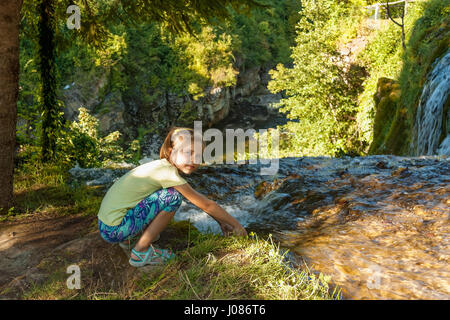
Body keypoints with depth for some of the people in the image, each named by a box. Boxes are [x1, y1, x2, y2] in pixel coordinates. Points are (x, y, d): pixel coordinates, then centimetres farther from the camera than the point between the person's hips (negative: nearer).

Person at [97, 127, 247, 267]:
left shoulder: (161, 165, 8)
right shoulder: (168, 172, -18)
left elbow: (200, 200, 19)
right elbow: (206, 205, -11)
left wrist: (221, 222, 21)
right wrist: (236, 224, 0)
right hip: (114, 230, -9)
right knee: (173, 197, -16)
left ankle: (127, 239, 17)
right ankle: (140, 252, -7)